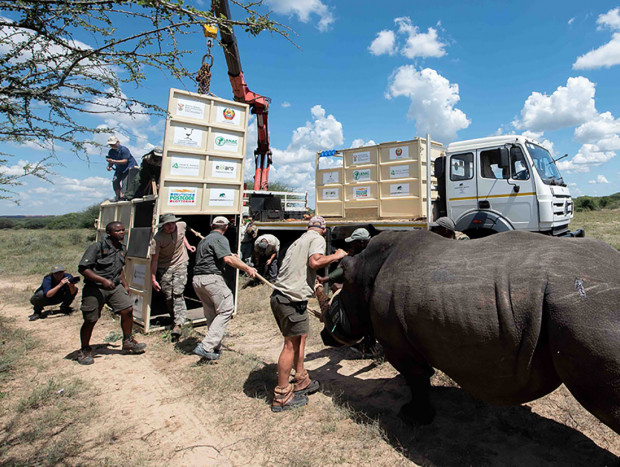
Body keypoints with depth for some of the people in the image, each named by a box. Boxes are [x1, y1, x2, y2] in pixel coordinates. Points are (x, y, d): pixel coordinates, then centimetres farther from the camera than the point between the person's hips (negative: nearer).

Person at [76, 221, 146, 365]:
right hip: (95, 288, -6)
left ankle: (128, 342, 16)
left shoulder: (122, 249, 9)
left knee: (128, 310, -3)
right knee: (90, 321, 3)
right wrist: (102, 280, -24)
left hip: (115, 286, 6)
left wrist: (125, 284, 20)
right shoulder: (97, 247, -13)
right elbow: (83, 268, -16)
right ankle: (85, 351, 25)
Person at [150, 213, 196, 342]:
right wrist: (153, 279, -13)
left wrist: (187, 245, 9)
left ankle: (178, 324, -18)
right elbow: (154, 260, -13)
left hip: (180, 264, 1)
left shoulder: (181, 225, -9)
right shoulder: (157, 239, -19)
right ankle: (175, 319, 23)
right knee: (168, 297, 2)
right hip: (164, 268, -1)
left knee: (178, 293, -13)